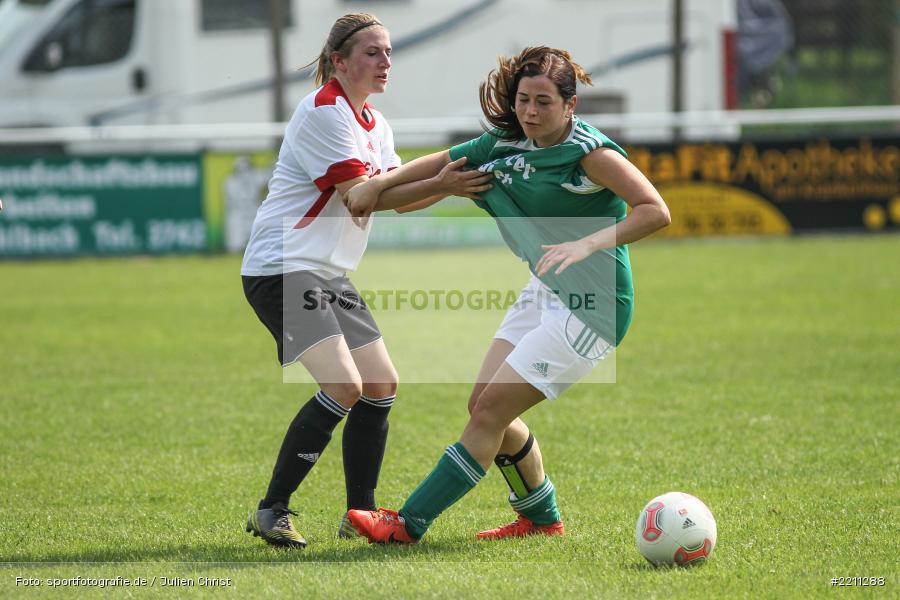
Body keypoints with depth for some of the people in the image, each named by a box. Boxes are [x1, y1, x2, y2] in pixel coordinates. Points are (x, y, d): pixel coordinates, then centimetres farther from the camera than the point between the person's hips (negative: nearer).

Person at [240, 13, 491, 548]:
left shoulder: (376, 126, 16)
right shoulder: (323, 111, -14)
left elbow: (402, 193, 8)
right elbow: (359, 195, -20)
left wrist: (457, 179, -8)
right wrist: (440, 185, -25)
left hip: (329, 274, 10)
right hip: (282, 268, -10)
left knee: (382, 387, 6)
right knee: (343, 386, -20)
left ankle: (360, 513, 16)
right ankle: (272, 512, -14)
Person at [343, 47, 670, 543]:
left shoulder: (589, 153, -18)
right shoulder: (509, 141, 4)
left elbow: (655, 211, -24)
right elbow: (443, 163, 16)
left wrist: (587, 245, -33)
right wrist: (377, 186, 6)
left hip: (592, 308, -9)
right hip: (544, 292, 9)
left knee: (491, 410, -12)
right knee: (484, 404, 7)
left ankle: (409, 524, -8)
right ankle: (541, 518, 25)